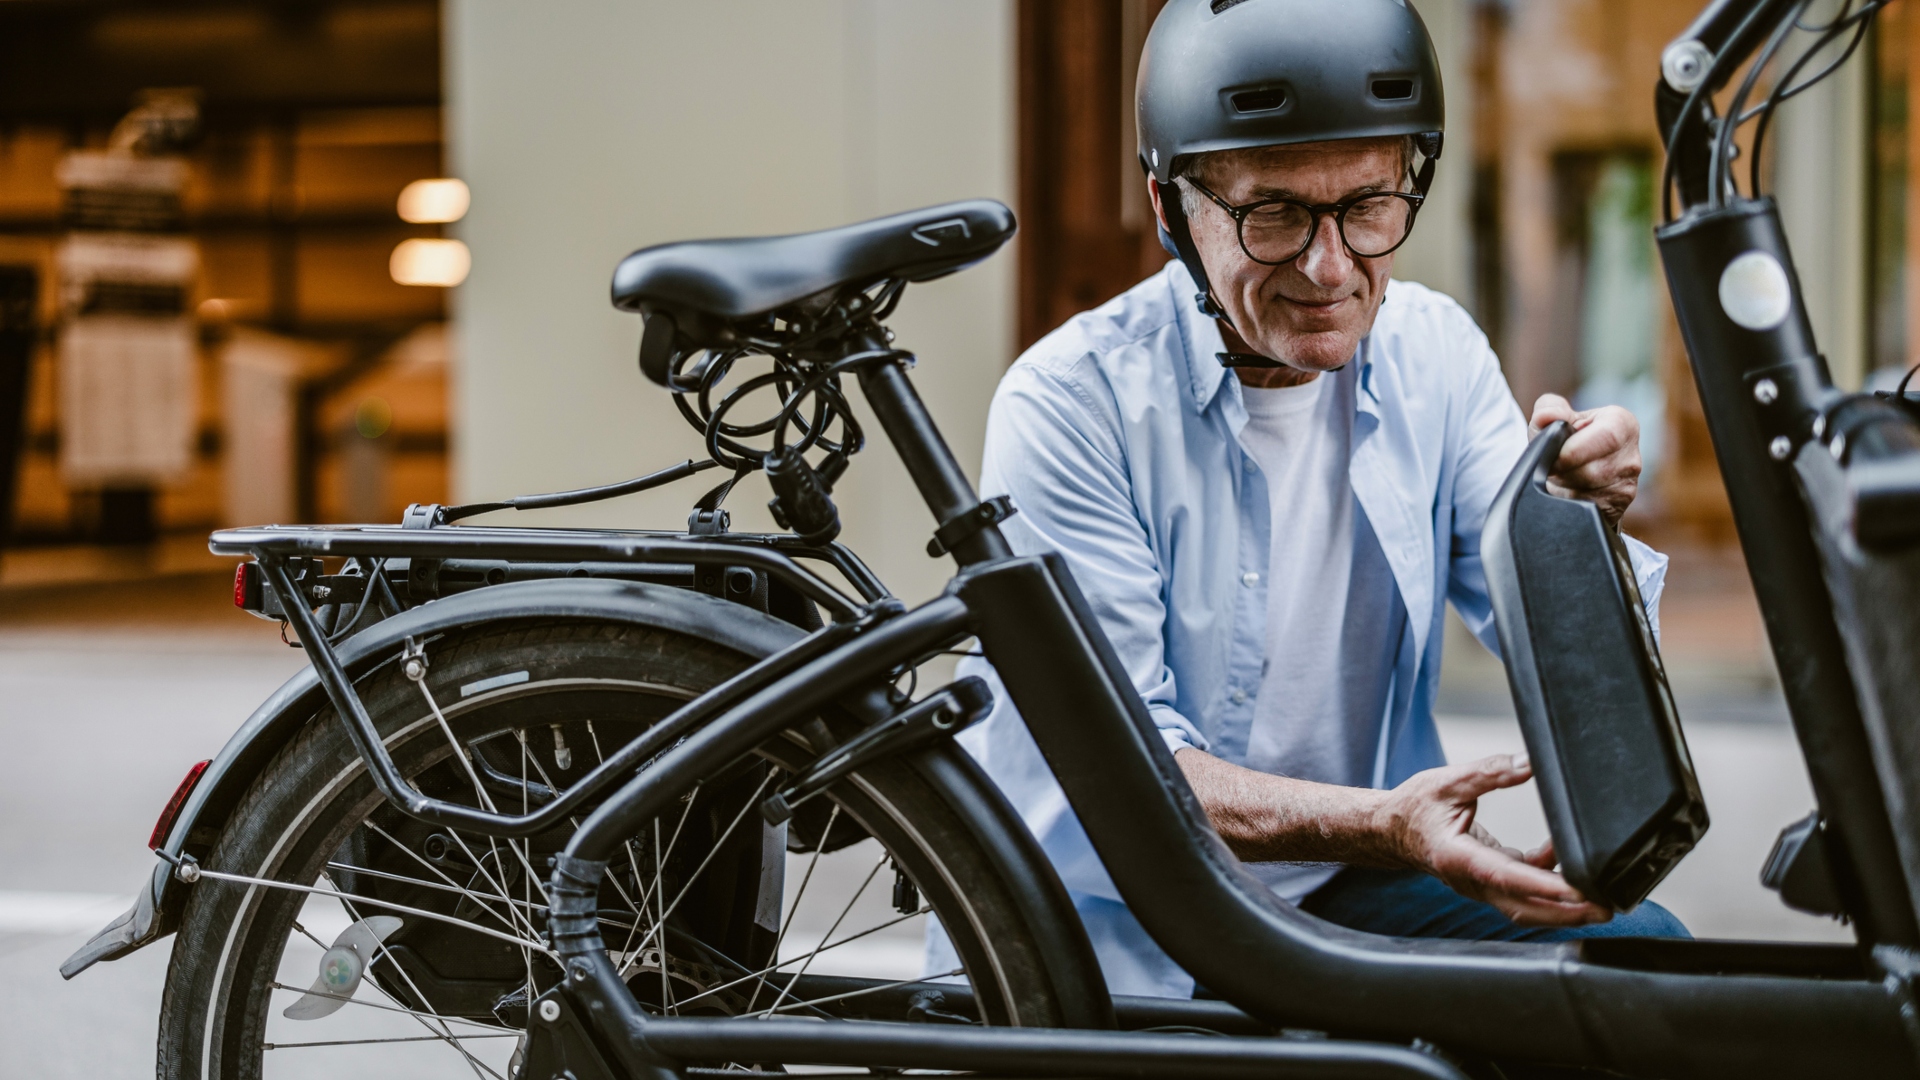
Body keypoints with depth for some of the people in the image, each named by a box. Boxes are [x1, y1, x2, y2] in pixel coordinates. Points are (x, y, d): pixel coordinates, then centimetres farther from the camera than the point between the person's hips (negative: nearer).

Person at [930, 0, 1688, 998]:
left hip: (1344, 891, 5)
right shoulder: (1069, 403, -16)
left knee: (1636, 947, -16)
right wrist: (1378, 828, -36)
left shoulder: (1435, 355, 1)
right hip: (1115, 923, -5)